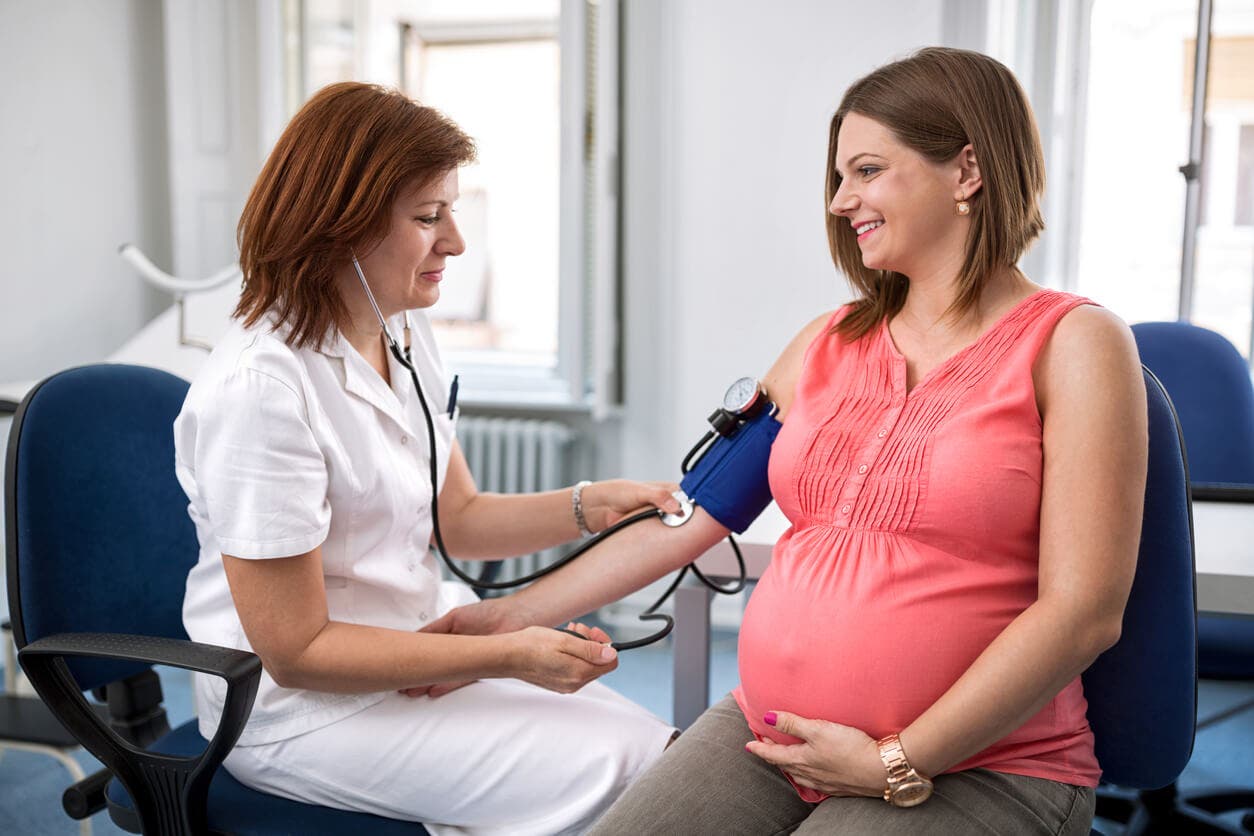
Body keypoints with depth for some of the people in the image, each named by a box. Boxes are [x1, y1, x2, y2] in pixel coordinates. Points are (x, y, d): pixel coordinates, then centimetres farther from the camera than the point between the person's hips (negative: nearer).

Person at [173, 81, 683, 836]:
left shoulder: (406, 334, 3)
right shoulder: (261, 388, -25)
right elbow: (296, 651, -21)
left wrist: (589, 507, -5)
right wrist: (508, 654, -22)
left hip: (419, 637, 8)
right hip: (304, 706, -8)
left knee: (661, 748, -6)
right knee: (616, 772, -20)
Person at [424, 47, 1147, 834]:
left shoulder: (1073, 343, -5)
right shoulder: (827, 346, 11)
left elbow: (1083, 612, -11)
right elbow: (687, 514, 13)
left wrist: (899, 764, -13)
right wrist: (516, 614, 12)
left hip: (979, 767, -4)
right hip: (769, 733, 5)